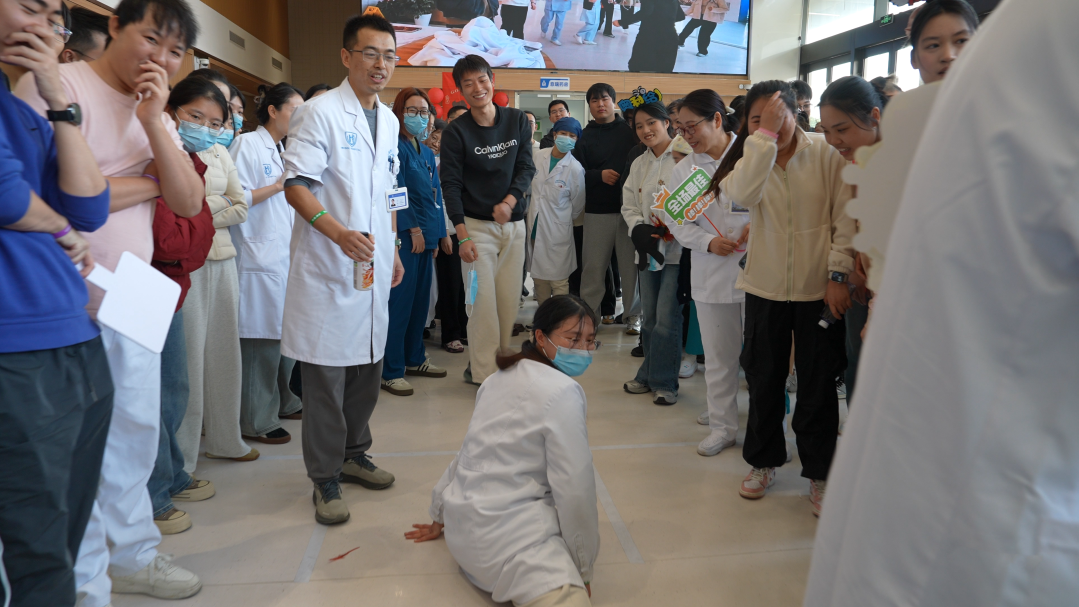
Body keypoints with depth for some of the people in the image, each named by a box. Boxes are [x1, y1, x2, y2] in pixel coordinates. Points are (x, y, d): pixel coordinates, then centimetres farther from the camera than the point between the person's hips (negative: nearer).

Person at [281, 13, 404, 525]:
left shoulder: (389, 120, 15)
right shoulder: (320, 113, -8)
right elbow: (296, 186, -15)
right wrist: (339, 232, -29)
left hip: (374, 268, 7)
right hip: (328, 270, -7)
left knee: (368, 367, 14)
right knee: (326, 376, -1)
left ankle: (353, 454, 31)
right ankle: (325, 479, 12)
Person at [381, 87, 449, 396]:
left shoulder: (427, 152, 18)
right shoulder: (395, 147, -6)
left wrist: (437, 234, 12)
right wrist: (414, 228, -14)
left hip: (425, 235, 8)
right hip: (404, 234, -8)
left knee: (420, 300, 13)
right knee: (399, 302, -6)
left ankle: (414, 358, 25)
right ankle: (390, 371, 0)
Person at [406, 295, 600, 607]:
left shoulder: (504, 376, 12)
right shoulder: (563, 392, -14)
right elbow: (575, 487, -15)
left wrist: (440, 516, 30)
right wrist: (583, 566, -3)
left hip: (462, 519, 10)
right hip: (505, 532, -9)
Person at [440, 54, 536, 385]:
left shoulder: (517, 120, 6)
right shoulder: (456, 131, -4)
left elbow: (526, 167, 4)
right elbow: (451, 185, -7)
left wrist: (509, 200, -15)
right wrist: (462, 235, -15)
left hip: (513, 223, 4)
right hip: (477, 225, -4)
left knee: (510, 301, 6)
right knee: (483, 302, -7)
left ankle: (498, 365, 21)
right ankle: (484, 374, 2)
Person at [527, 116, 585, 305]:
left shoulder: (576, 169, -12)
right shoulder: (538, 156, -1)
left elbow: (577, 207, -1)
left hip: (557, 232, -5)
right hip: (534, 227, 5)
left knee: (558, 281, 2)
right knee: (538, 276, 15)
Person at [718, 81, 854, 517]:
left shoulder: (826, 153, -5)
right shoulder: (750, 157, 3)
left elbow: (845, 218, -6)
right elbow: (743, 195, -21)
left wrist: (838, 274, -11)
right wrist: (765, 135, -21)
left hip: (818, 288, -2)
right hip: (766, 285, 3)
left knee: (818, 384, 7)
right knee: (763, 379, 13)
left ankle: (819, 474, 24)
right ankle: (763, 461, 32)